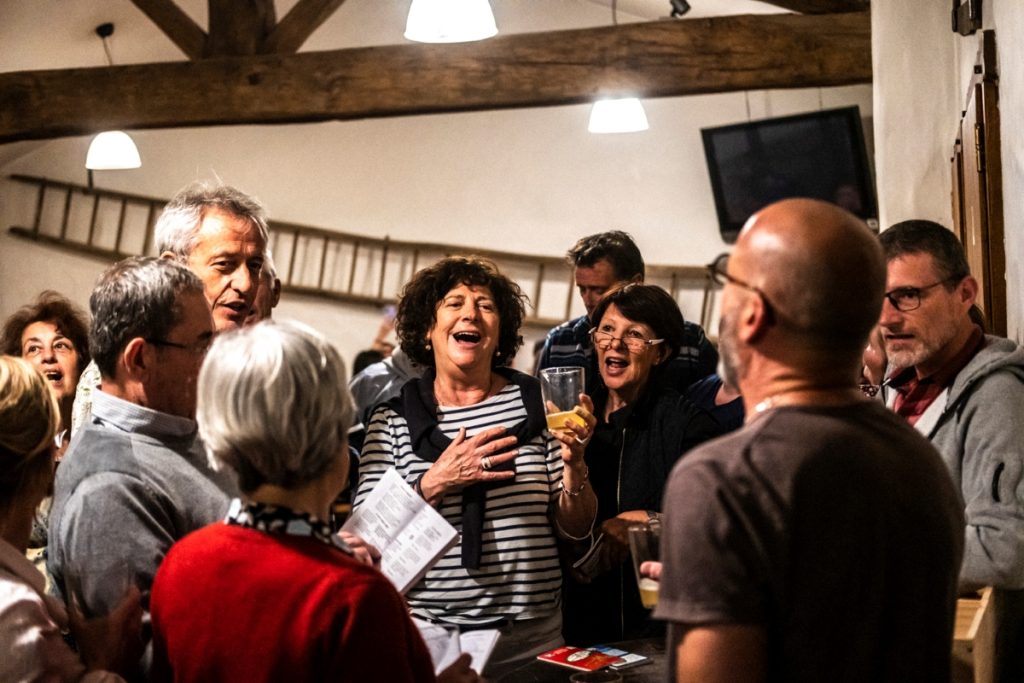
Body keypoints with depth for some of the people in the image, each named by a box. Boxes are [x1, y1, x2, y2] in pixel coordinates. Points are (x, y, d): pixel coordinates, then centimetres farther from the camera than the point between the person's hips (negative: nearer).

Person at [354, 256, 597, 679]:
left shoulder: (535, 402, 0)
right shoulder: (392, 418, -1)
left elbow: (576, 528, 3)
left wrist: (573, 462, -15)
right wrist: (435, 483, -20)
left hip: (532, 638, 1)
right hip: (429, 635, -1)